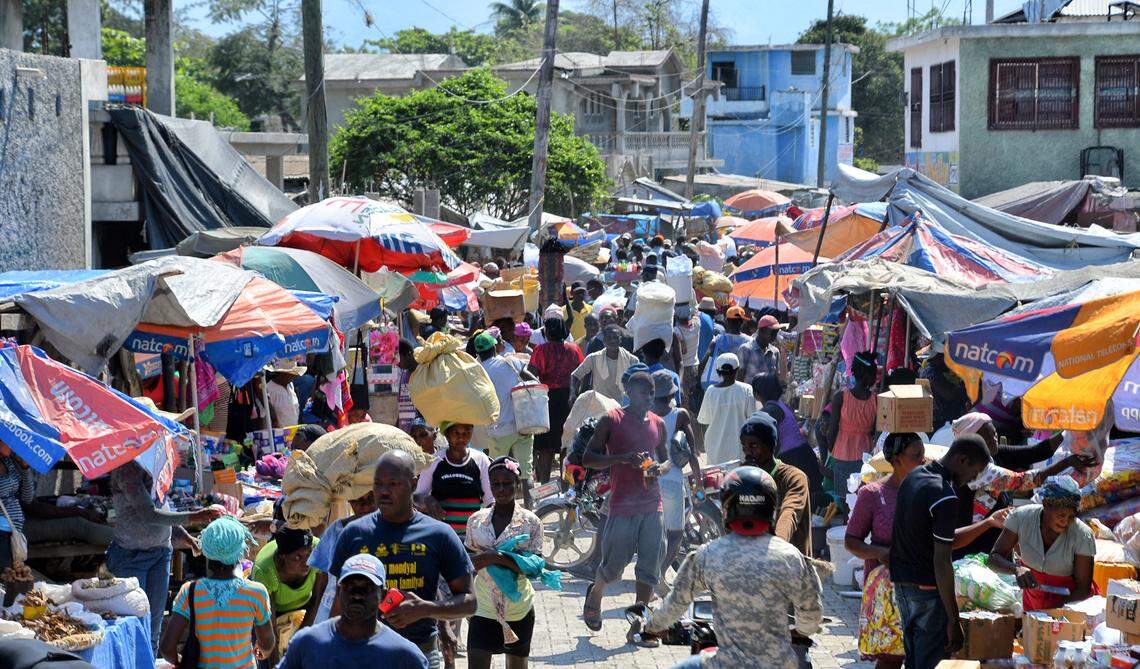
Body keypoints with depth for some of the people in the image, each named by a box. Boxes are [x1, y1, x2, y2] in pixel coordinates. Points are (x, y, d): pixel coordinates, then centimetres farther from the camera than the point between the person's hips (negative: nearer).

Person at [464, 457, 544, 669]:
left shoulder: (530, 522, -5)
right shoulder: (477, 520, 1)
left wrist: (498, 557, -21)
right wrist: (489, 558, -14)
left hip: (518, 609, 0)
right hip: (483, 608, 0)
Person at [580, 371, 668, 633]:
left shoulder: (658, 424, 12)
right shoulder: (612, 420, -3)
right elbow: (588, 458, -5)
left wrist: (658, 468, 0)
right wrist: (622, 458, -18)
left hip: (652, 506, 4)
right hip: (623, 506, -4)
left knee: (649, 567, 1)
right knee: (614, 565, 3)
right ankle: (594, 595, 34)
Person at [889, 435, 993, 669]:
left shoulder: (913, 477, 6)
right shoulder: (945, 498, -21)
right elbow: (942, 563, -23)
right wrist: (954, 621, -19)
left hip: (901, 581, 9)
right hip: (928, 589, -9)